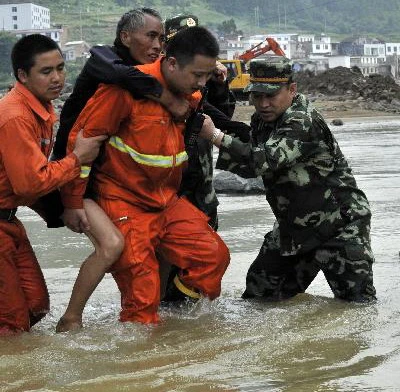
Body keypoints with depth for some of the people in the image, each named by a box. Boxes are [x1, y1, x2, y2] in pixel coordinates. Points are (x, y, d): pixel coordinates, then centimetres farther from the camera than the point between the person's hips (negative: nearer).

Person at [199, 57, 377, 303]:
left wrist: (214, 135, -36)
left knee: (357, 303, -9)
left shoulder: (303, 122, -26)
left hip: (340, 225, -8)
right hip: (294, 225, 8)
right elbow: (249, 167, 13)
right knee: (259, 293, 12)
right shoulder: (261, 121, 3)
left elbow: (263, 161, -38)